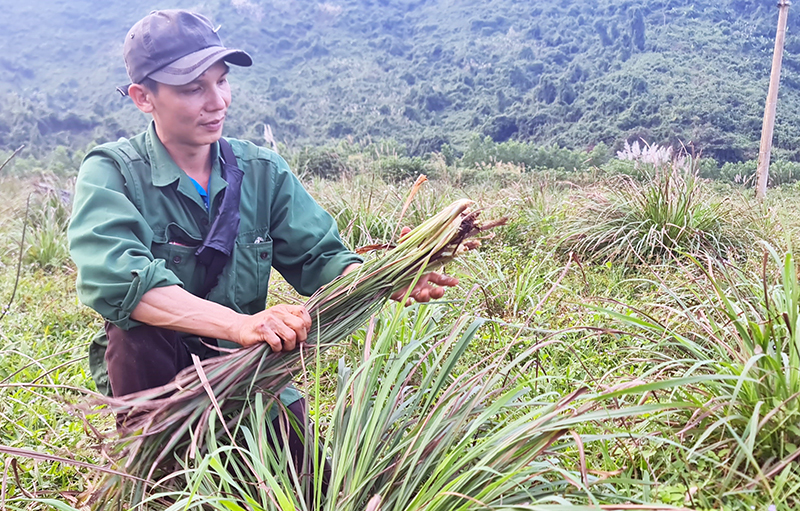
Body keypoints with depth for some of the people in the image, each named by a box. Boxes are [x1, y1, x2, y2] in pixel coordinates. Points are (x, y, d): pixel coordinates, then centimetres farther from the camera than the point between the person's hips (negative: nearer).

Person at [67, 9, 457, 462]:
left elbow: (318, 257, -6)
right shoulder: (111, 171, -12)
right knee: (138, 326, -33)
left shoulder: (263, 171, 0)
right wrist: (240, 324, -44)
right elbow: (112, 276, -31)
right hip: (149, 372, -2)